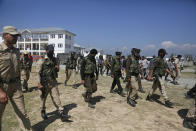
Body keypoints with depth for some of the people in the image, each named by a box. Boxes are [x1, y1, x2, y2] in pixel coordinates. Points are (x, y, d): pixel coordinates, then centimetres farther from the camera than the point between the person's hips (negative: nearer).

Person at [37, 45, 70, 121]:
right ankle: (43, 112, 36)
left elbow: (57, 69, 18)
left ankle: (61, 114, -2)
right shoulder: (42, 61, -7)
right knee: (44, 98, 13)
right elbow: (39, 73, -8)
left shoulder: (55, 60, 7)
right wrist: (39, 84, -13)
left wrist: (57, 68, -6)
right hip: (45, 83, -3)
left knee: (56, 97, -1)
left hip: (53, 82, 3)